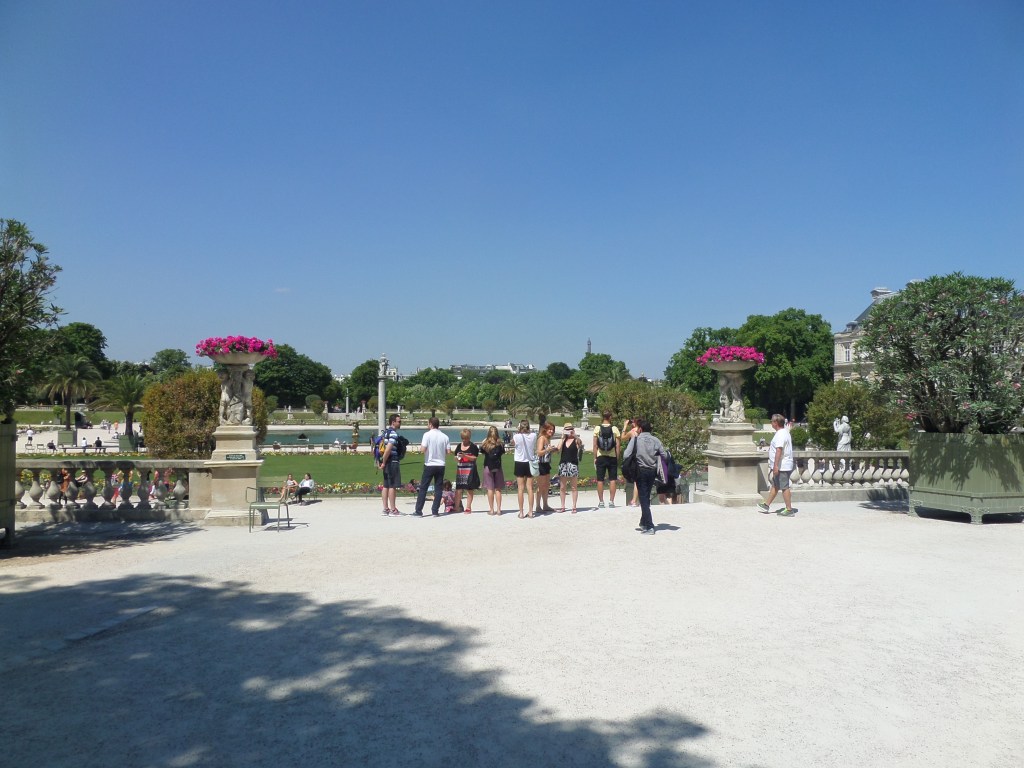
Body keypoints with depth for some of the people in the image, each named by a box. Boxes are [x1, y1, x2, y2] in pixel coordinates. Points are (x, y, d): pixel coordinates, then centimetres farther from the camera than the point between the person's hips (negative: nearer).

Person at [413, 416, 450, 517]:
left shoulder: (427, 434, -9)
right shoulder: (444, 436, 2)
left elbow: (423, 449, -14)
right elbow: (447, 452, 5)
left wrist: (421, 445, 6)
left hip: (429, 465, -3)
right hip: (440, 465, 3)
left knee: (423, 488, 4)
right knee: (438, 488, 7)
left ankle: (418, 511, 4)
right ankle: (435, 511, 6)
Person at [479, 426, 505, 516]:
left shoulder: (486, 444, -9)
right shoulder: (500, 444, -5)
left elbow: (481, 448, 7)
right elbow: (503, 453, 6)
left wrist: (485, 440, 11)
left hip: (488, 467, -1)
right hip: (498, 467, 1)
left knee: (490, 489, 3)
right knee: (498, 489, 8)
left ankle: (491, 509, 4)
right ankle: (498, 509, 8)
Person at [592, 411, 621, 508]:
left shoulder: (597, 429, -3)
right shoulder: (615, 429, -3)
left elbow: (595, 445, -3)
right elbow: (618, 445, -4)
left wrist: (595, 458, 4)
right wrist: (617, 457, 3)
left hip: (600, 457, 0)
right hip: (612, 457, 0)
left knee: (600, 480, 5)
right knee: (612, 480, 6)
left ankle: (601, 502, 6)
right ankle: (611, 501, 4)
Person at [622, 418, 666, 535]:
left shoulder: (636, 439, -9)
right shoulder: (655, 440, 1)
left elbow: (626, 455, -15)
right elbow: (664, 456, -2)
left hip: (641, 471, -4)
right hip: (652, 471, 4)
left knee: (643, 499, -1)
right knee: (646, 497, 19)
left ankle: (649, 527, -8)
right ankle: (644, 523, 30)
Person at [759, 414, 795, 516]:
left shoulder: (780, 434, -20)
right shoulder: (784, 432, 14)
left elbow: (779, 450, -28)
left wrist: (776, 465, -30)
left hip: (781, 466, -11)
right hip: (782, 465, 11)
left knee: (784, 487, -4)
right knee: (775, 485, 17)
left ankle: (789, 509, 2)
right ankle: (766, 505, 27)